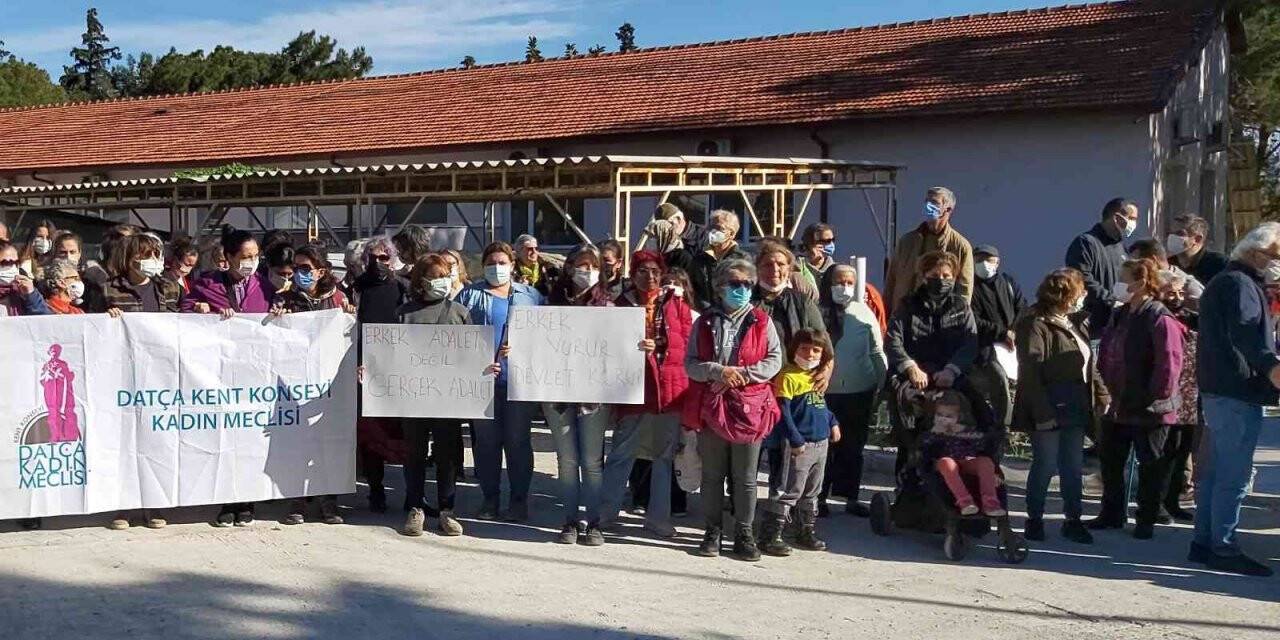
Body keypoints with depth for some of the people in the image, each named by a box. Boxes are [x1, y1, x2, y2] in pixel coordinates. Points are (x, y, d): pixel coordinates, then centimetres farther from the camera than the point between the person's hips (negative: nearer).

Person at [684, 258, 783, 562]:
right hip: (710, 405, 1)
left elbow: (774, 360, -1)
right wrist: (718, 371, -15)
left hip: (749, 406, -1)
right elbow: (690, 363, 1)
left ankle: (744, 534, 15)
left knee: (745, 477, 5)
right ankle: (713, 531, 20)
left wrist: (743, 373, -13)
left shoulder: (761, 322, 4)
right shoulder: (705, 322, 5)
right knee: (712, 474, 9)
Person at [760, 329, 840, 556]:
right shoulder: (788, 376, -14)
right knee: (788, 492, -7)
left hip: (821, 443, 8)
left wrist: (833, 422, 13)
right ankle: (770, 536, -3)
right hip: (798, 445, -8)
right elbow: (783, 411, -17)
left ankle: (807, 533, 28)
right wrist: (795, 440, -19)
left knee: (811, 492, 17)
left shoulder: (817, 377, 11)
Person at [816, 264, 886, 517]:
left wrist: (882, 385, 3)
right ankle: (819, 497, 16)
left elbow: (877, 351, 6)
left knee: (853, 448, 12)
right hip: (824, 392, -2)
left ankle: (851, 498, 23)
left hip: (860, 392, 2)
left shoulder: (864, 312, 1)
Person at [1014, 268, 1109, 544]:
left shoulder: (1074, 324, 13)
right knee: (1045, 465, 0)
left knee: (1073, 467, 12)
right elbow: (1030, 373, -18)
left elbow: (1089, 364, 20)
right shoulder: (1035, 325, -13)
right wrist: (1042, 412, -22)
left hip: (1076, 408, 8)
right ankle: (1034, 519, 15)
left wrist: (1102, 395, 9)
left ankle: (1073, 519, 22)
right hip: (1049, 411, -8)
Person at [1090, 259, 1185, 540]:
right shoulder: (1119, 316, 9)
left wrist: (1155, 397, -18)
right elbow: (1105, 355, 16)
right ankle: (1112, 513, 29)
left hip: (1149, 409, -8)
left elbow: (1169, 363, -23)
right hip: (1118, 406, 8)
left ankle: (1146, 520, 18)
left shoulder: (1159, 319, -18)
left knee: (1149, 464, 6)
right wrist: (1110, 387, 8)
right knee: (1110, 459, 15)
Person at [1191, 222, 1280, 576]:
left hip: (1219, 391, 11)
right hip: (1237, 393, -11)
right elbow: (1245, 332, -31)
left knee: (1215, 472, 14)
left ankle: (1204, 542, 20)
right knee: (1234, 476, -8)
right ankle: (1224, 549, -5)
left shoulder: (1225, 282, 21)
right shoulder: (1240, 284, -13)